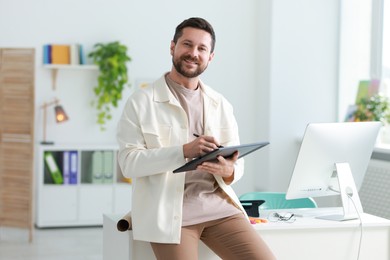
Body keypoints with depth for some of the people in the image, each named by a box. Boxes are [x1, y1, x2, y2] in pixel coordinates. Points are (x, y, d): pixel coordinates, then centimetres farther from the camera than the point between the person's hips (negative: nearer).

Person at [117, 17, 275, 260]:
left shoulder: (222, 105, 13)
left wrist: (229, 171, -13)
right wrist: (183, 151, -21)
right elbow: (129, 162, -8)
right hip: (169, 211, -3)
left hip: (219, 206, 4)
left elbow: (238, 163, 13)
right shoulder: (141, 101, 1)